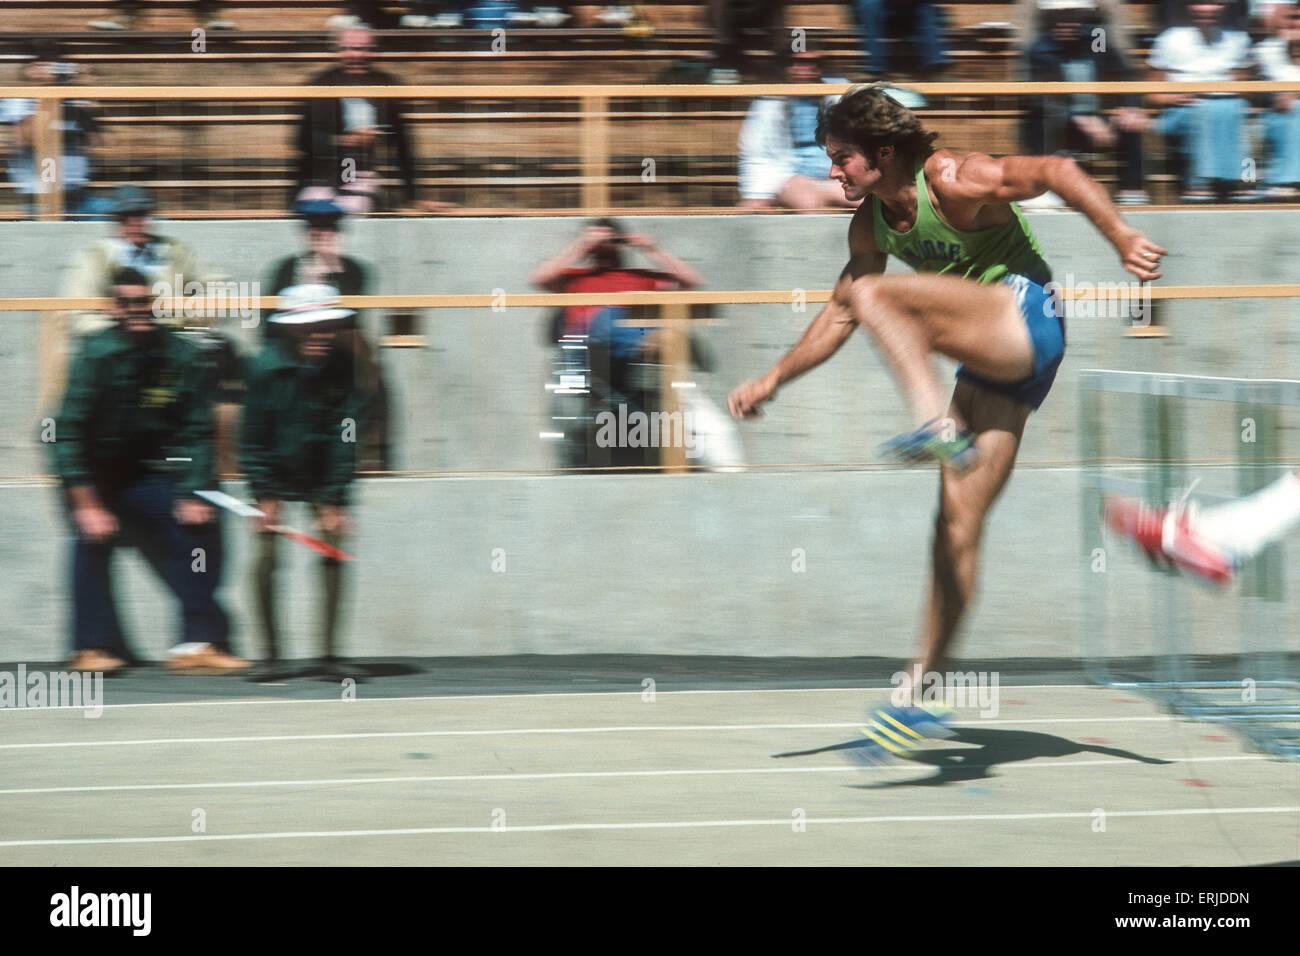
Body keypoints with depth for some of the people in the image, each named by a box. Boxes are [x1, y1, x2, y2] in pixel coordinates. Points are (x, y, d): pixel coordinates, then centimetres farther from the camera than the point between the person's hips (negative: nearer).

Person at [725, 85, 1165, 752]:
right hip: (988, 365, 8)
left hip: (1026, 319, -8)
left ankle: (936, 424, -35)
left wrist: (1122, 239, -24)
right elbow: (838, 315, 22)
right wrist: (774, 379, 16)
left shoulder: (952, 179, -12)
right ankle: (920, 689, 6)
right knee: (956, 529, 4)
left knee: (873, 293, -24)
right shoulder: (872, 223, 12)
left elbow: (1056, 172, -17)